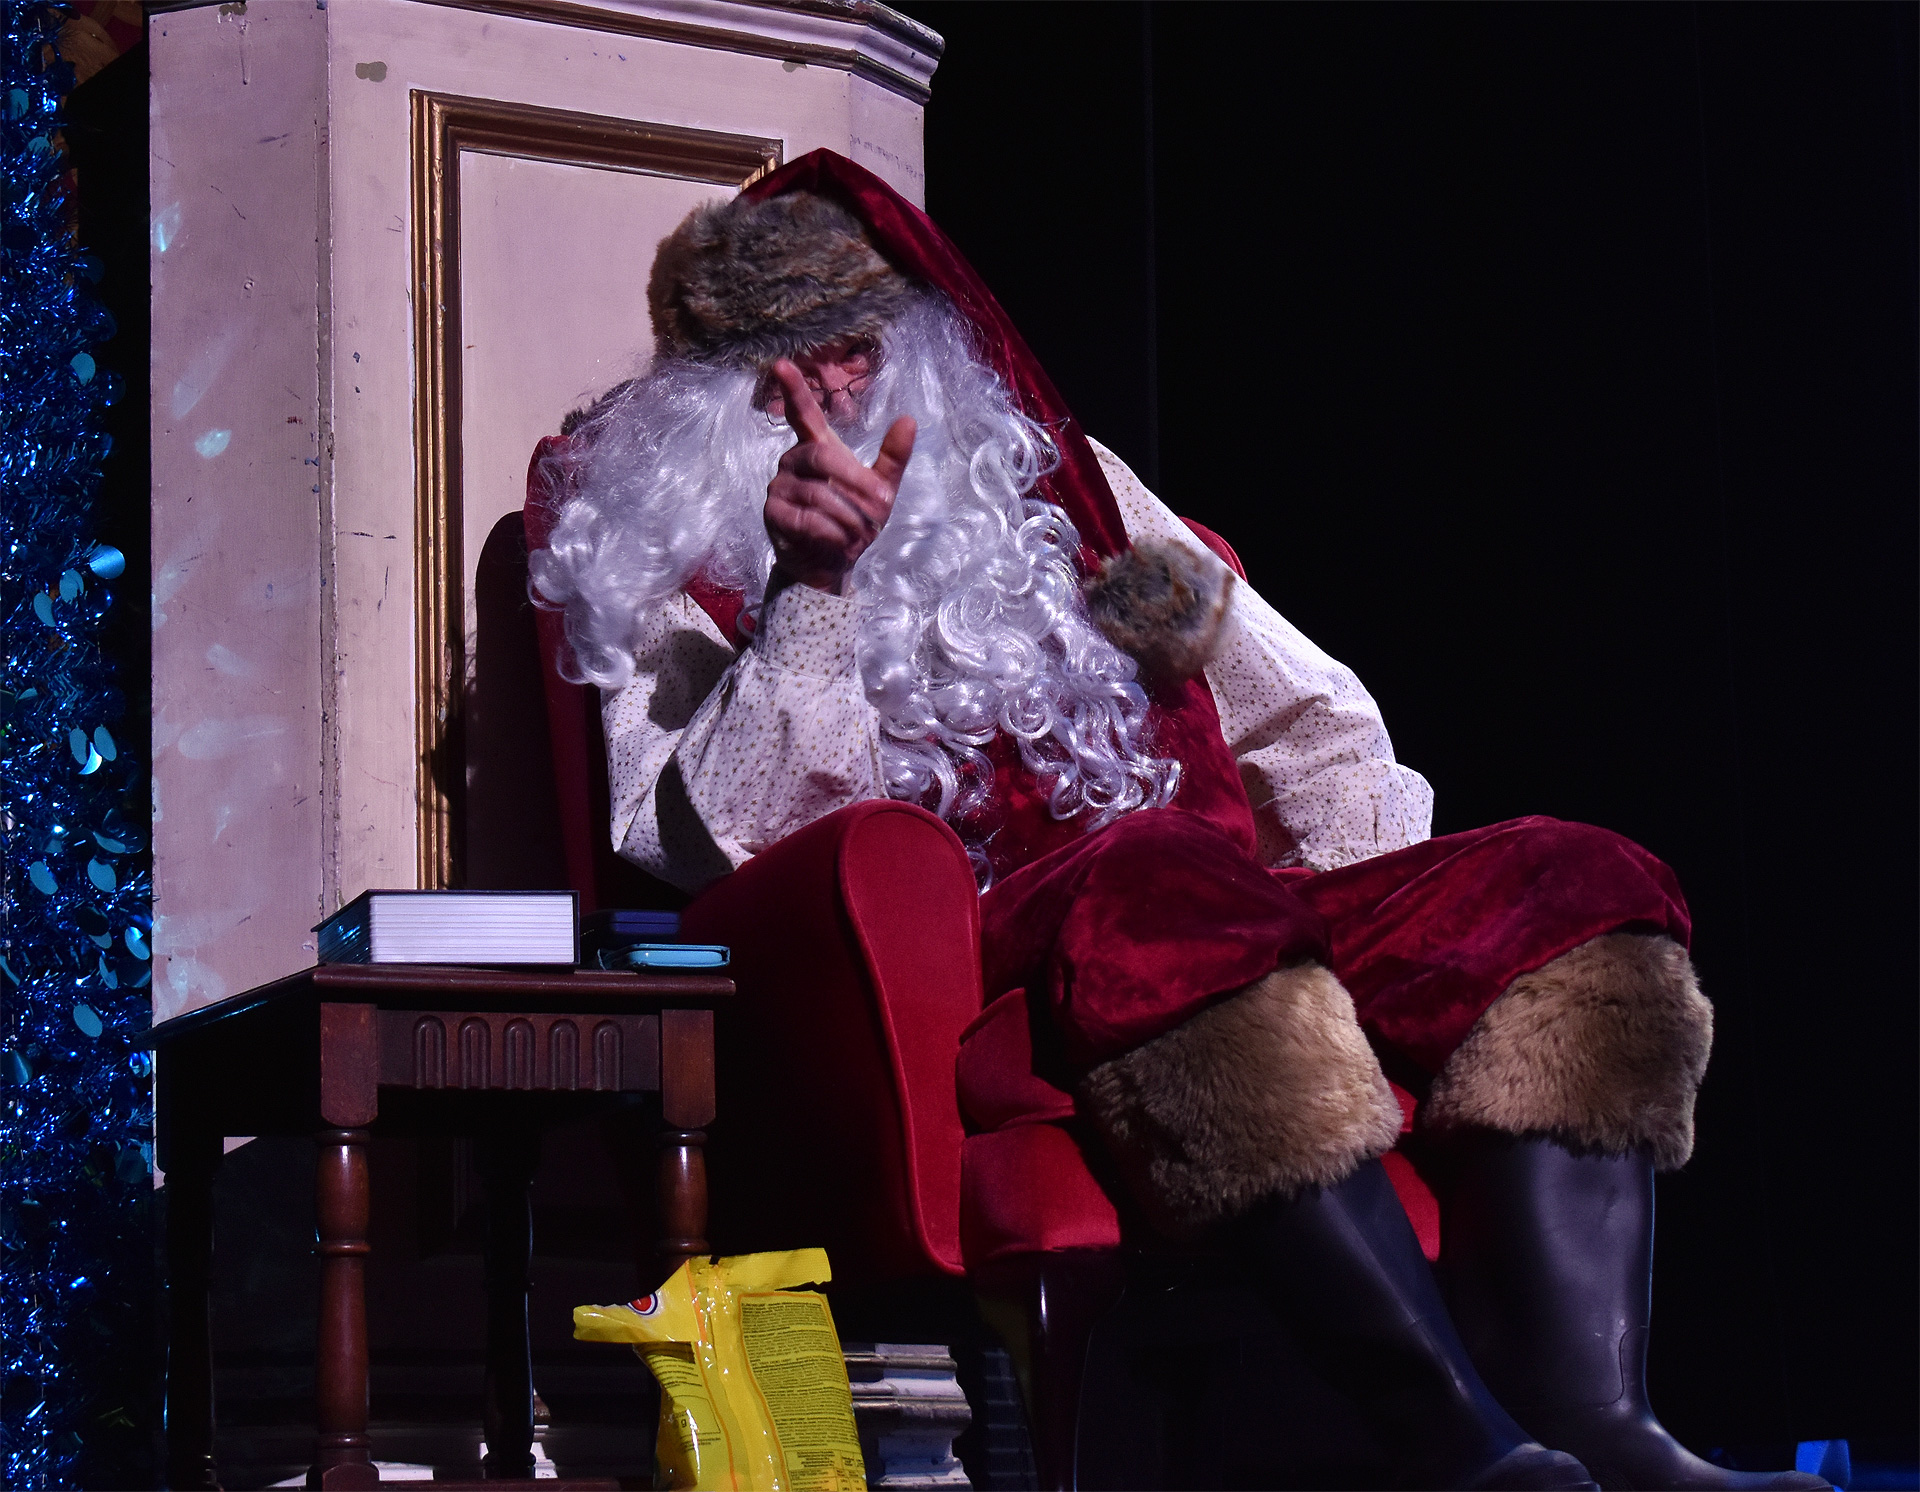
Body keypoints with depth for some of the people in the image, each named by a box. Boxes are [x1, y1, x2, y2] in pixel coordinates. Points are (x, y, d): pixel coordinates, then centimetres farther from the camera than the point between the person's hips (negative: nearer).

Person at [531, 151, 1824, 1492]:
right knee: (1168, 887, -39)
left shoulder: (1055, 477, 27)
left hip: (1237, 911, 6)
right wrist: (819, 590, -14)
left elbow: (1313, 717, 23)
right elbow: (714, 838, -3)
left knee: (1577, 884, -19)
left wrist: (1360, 920, 4)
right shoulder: (681, 570, 15)